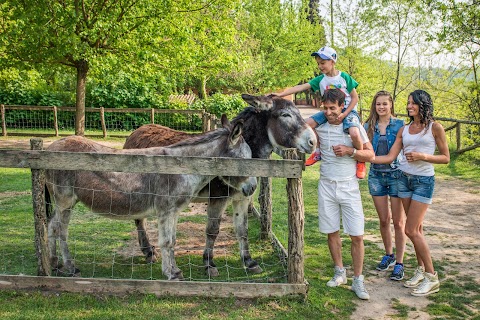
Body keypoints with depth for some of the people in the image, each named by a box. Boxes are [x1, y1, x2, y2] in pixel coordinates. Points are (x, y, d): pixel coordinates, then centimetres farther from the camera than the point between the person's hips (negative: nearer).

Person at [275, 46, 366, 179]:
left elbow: (355, 98, -5)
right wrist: (280, 94, -21)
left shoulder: (344, 77, -6)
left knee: (354, 133, -34)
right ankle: (319, 151, 10)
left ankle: (361, 160, -4)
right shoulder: (320, 79, 1)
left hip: (347, 111, -4)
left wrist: (344, 114, -18)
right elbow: (301, 87, -10)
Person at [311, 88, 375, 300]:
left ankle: (358, 280, 10)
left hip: (349, 186, -1)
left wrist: (350, 151, -15)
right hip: (327, 185, 2)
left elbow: (370, 155, -1)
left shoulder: (354, 127, -2)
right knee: (332, 232, 9)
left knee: (357, 235, -3)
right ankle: (339, 272, 27)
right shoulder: (319, 124, 1)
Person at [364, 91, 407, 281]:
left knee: (398, 222, 1)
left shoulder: (399, 125, -3)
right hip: (376, 176, 3)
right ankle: (388, 255, 31)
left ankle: (399, 263, 10)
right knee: (383, 220, 12)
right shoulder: (369, 126, 6)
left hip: (396, 175, -3)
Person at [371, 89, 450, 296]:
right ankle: (421, 270, 21)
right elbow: (390, 157, 3)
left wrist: (422, 156, -16)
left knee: (411, 230, -8)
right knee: (417, 229, 10)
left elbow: (445, 158, -1)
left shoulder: (435, 128, -4)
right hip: (405, 179, 5)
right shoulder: (404, 130, 8)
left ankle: (432, 277, 4)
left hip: (424, 180, -5)